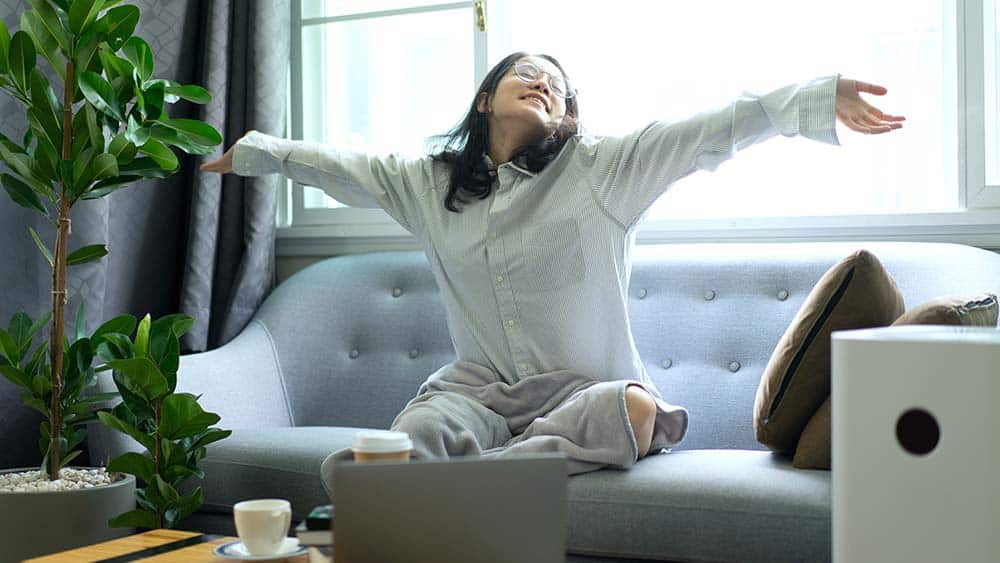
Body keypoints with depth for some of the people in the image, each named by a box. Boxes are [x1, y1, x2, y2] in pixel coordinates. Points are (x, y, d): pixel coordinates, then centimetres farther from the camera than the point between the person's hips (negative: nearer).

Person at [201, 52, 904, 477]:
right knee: (417, 434, -34)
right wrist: (254, 152, 31)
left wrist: (816, 98, -18)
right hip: (478, 389, 2)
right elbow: (342, 166, 24)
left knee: (634, 408, -38)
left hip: (583, 386, -1)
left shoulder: (603, 167, 2)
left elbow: (708, 133, -8)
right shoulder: (430, 183, 13)